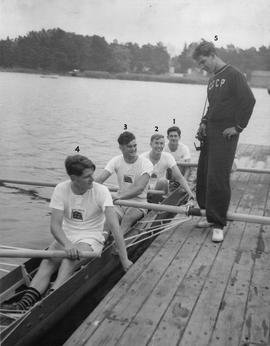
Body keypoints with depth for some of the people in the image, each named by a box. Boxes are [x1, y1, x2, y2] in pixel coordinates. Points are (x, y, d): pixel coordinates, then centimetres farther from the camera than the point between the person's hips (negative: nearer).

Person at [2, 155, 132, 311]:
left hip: (91, 238, -3)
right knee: (47, 263, -23)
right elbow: (55, 225, -14)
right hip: (66, 237, 3)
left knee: (69, 262, -31)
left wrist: (125, 259, -28)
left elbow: (115, 226, -21)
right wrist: (67, 244, -35)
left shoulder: (101, 191, -15)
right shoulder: (61, 190, -9)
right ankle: (25, 303, -35)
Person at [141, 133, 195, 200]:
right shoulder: (143, 157, -8)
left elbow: (179, 177, -12)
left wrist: (190, 194, -22)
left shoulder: (167, 157, -6)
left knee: (163, 181, -30)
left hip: (160, 188, 2)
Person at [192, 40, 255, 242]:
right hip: (209, 133, 9)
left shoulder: (233, 74, -8)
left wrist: (238, 127, -15)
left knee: (218, 178, -11)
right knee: (203, 175, 8)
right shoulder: (213, 80, 17)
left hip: (225, 134, -8)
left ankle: (218, 225, -2)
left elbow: (249, 100, -15)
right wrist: (204, 122, 10)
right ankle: (212, 216, 21)